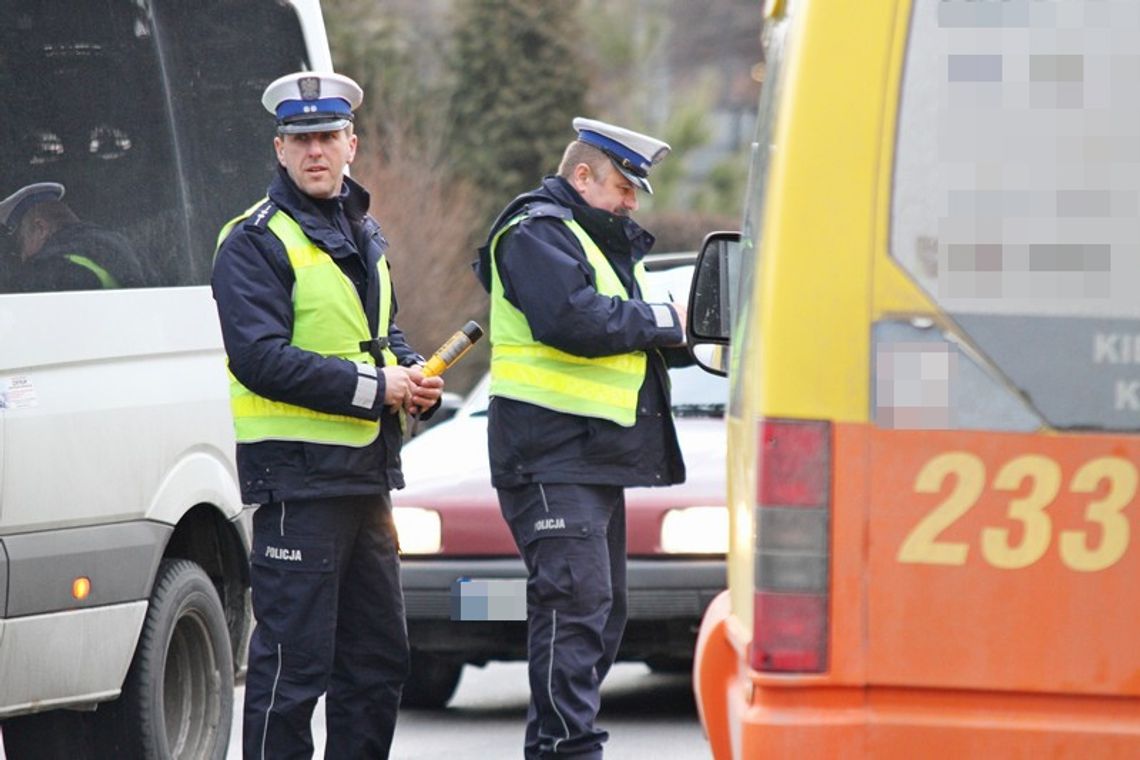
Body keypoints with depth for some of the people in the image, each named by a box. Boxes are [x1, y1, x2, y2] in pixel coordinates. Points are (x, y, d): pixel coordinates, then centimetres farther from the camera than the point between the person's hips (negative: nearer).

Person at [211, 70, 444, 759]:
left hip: (366, 471, 8)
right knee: (293, 661, -8)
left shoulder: (363, 233, 18)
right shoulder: (255, 243, -8)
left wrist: (414, 377, 5)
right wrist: (373, 387, -18)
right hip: (297, 475, -8)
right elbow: (260, 357, -18)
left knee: (379, 658, 13)